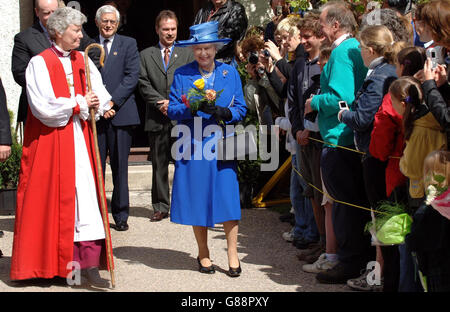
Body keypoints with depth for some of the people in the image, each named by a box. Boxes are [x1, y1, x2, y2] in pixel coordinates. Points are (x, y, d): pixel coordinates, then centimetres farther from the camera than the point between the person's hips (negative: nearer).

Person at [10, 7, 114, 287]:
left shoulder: (82, 61, 11)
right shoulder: (39, 64, -5)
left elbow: (101, 97, 7)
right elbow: (43, 107, -13)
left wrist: (94, 105, -14)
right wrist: (78, 104, -9)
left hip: (80, 139, 4)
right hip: (50, 141, -4)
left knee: (86, 196, -4)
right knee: (50, 199, 0)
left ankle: (89, 263, -7)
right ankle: (48, 263, 10)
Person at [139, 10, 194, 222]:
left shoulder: (187, 54, 10)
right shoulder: (146, 55, 11)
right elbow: (144, 85, 3)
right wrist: (160, 103, -10)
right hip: (157, 118, 1)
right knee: (159, 165, 5)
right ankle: (161, 207, 11)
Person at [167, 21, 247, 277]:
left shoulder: (230, 73, 9)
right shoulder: (182, 75, 6)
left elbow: (241, 109, 7)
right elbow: (172, 110, 1)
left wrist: (225, 113, -14)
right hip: (193, 146, 0)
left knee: (227, 196, -6)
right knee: (197, 197, 2)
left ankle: (232, 254, 3)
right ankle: (203, 254, 16)